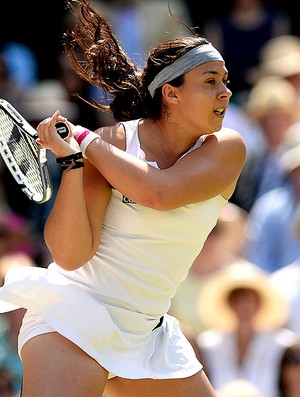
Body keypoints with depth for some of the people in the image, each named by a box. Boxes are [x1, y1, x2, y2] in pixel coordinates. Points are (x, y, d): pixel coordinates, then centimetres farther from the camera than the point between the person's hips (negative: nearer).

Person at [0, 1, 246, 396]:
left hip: (144, 333, 5)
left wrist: (86, 141, -15)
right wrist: (72, 158, -28)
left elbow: (159, 193, -21)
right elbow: (69, 255, -19)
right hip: (75, 318, -5)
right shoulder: (113, 141, -10)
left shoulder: (227, 149, -1)